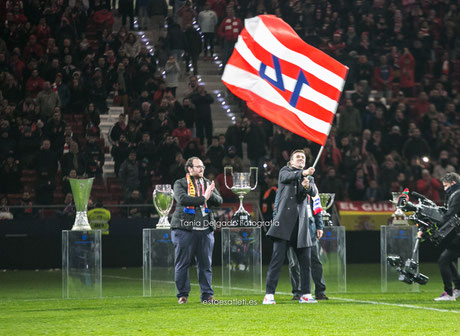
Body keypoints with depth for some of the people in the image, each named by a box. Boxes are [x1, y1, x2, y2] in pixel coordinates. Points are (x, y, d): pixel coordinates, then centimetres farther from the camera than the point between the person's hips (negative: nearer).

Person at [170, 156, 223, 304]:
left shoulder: (207, 183, 17)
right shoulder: (180, 184, 2)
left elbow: (219, 201, 7)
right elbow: (182, 199, -17)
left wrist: (211, 194, -13)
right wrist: (203, 199, -17)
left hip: (205, 230, 4)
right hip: (185, 228, -4)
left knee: (205, 264, 4)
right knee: (182, 263, -2)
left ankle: (207, 295, 9)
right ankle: (182, 295, 6)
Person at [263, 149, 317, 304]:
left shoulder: (309, 178, 18)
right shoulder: (285, 171, 10)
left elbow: (313, 192, -2)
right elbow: (287, 177, -14)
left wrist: (307, 186, -26)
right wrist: (303, 173, -33)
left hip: (301, 224, 4)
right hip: (284, 221, -4)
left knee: (305, 260, 3)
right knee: (277, 258, -10)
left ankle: (305, 294, 12)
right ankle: (269, 295, -11)